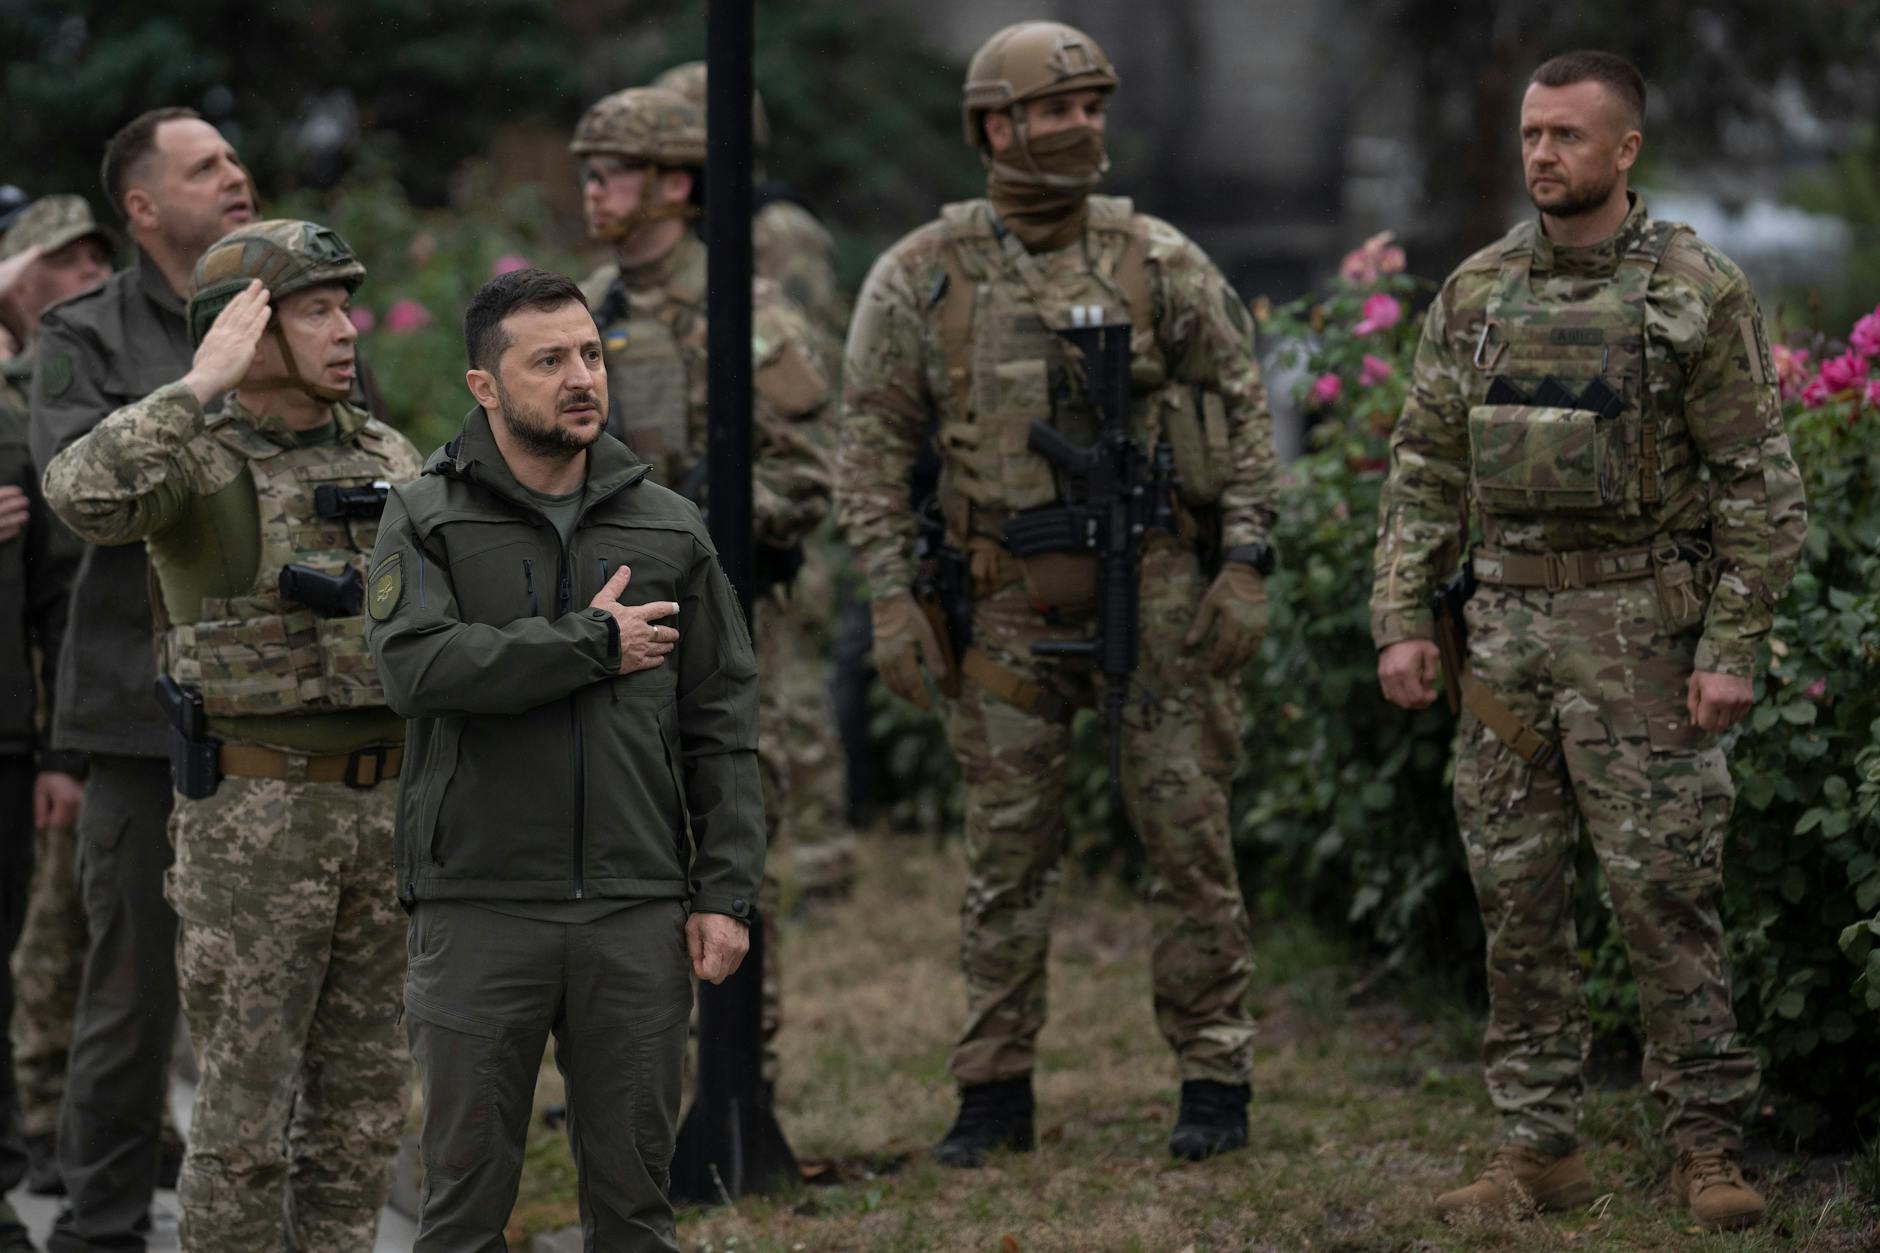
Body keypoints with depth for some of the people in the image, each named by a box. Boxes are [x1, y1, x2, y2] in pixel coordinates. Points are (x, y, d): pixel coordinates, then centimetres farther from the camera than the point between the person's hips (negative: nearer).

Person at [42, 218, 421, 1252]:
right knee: (243, 1105, -2)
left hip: (383, 808, 5)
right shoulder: (191, 459, -7)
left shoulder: (388, 461, 9)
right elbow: (85, 497, -31)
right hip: (247, 813, -5)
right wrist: (201, 388, -26)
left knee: (361, 1099, 8)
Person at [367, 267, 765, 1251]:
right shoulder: (426, 519, 2)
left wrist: (726, 893, 1)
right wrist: (592, 644, -13)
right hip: (480, 911, -2)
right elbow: (416, 663, -17)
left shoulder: (670, 528, 10)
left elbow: (721, 726, 9)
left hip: (638, 913, 3)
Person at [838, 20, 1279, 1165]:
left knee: (1187, 833, 1)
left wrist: (1247, 565, -3)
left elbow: (1244, 412, 5)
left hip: (1156, 588, 0)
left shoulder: (1160, 264, 2)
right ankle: (997, 1091, 12)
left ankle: (1216, 1080, 8)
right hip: (1011, 600, 1)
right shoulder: (922, 278, 2)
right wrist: (892, 596, -3)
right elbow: (875, 445, 5)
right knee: (1009, 847, 5)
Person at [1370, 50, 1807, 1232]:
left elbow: (1761, 486, -7)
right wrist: (1403, 619, 2)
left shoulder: (1699, 292, -6)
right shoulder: (1477, 292, 8)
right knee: (1517, 897, 6)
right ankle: (1540, 1146, 12)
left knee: (1663, 893, -5)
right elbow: (1426, 468, 11)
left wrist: (1734, 650, -13)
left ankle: (1711, 1145, 3)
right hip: (1509, 624, 5)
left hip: (1639, 629, -5)